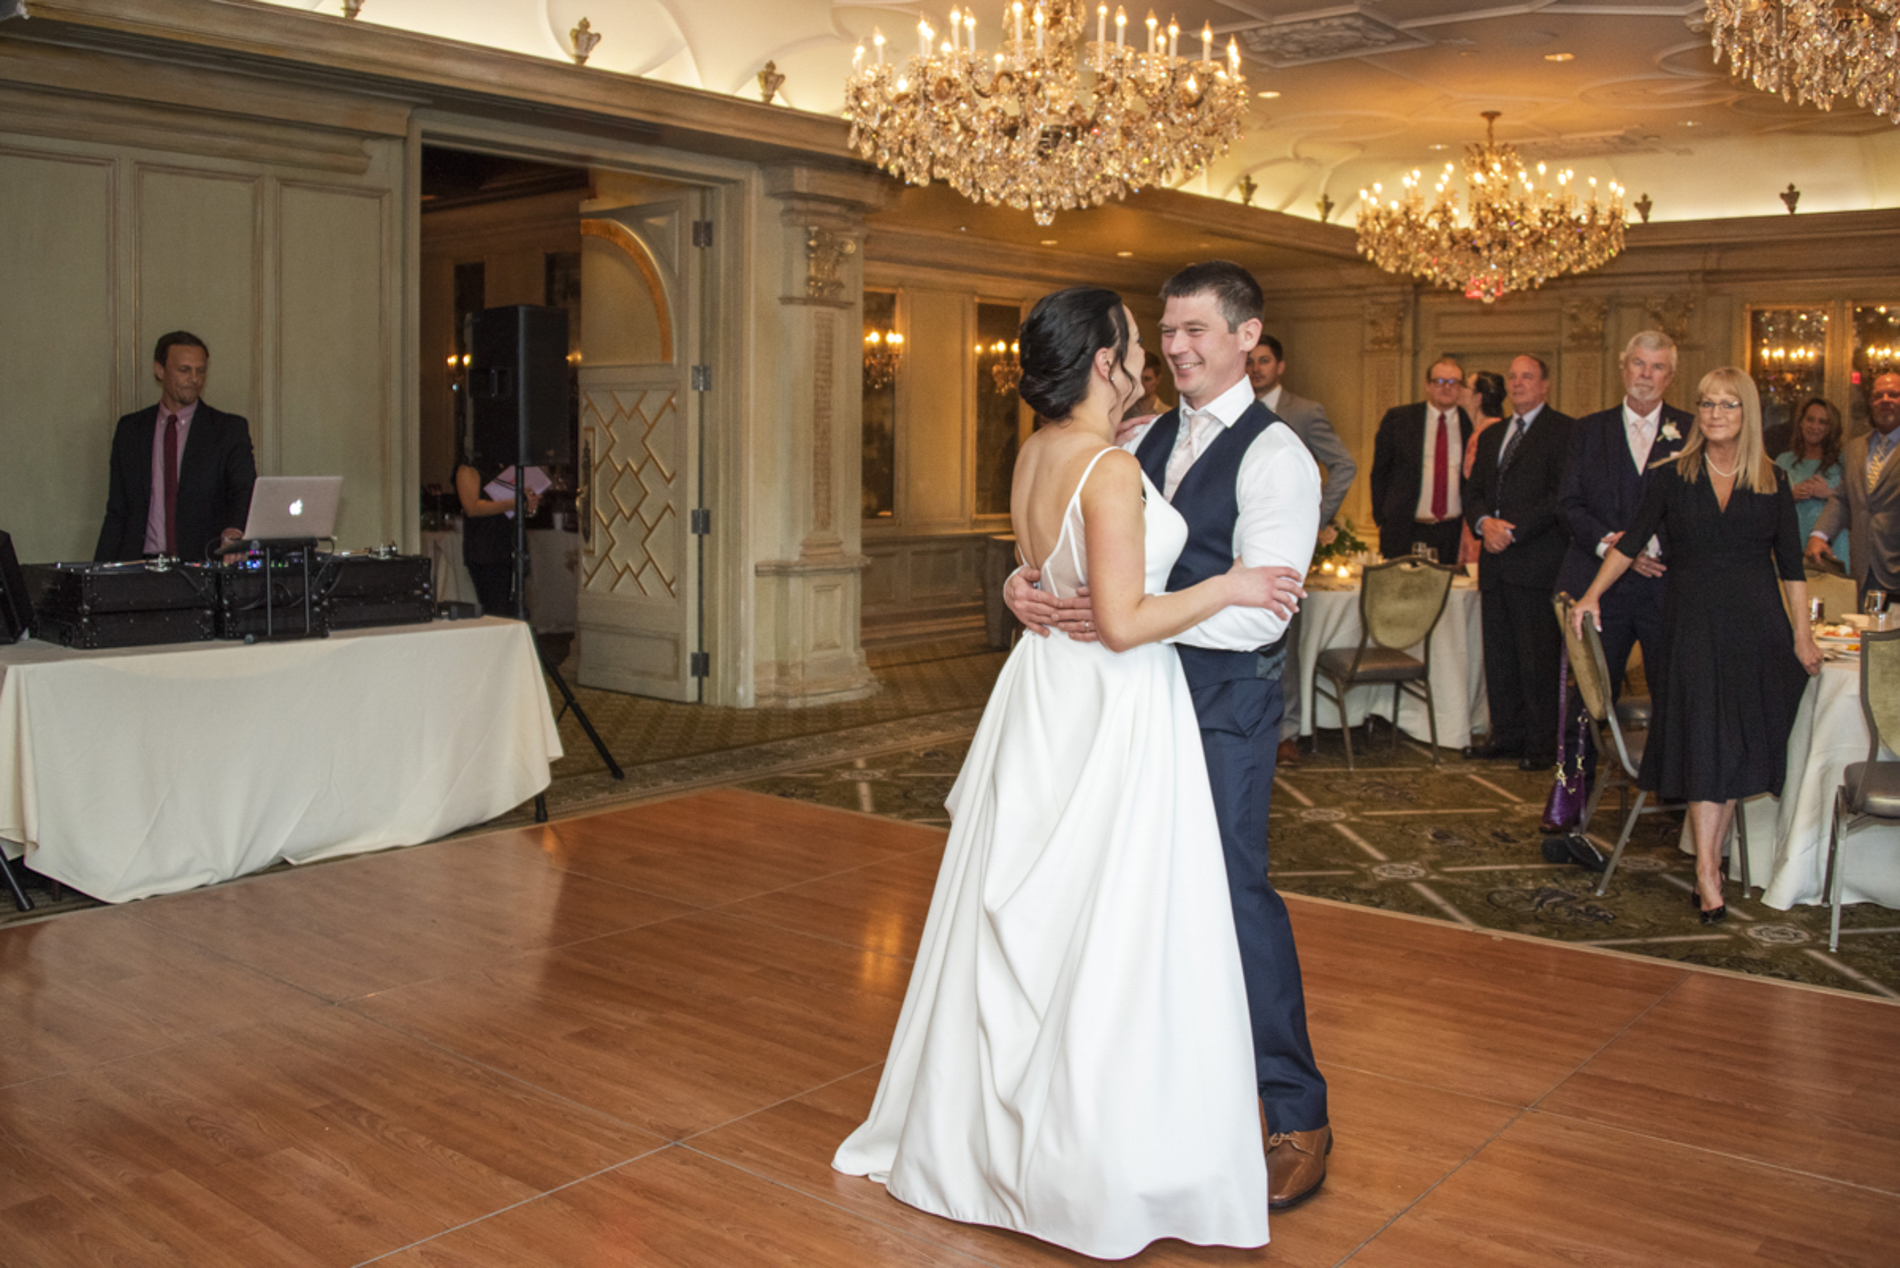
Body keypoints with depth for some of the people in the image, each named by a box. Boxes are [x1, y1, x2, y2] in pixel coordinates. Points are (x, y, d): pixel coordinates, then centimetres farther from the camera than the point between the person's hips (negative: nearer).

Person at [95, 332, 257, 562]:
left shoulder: (230, 429, 5)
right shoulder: (129, 429, 14)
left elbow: (244, 492, -9)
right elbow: (117, 510, 16)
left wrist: (233, 534, -30)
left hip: (205, 566, -3)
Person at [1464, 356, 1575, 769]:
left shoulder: (1564, 431, -2)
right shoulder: (1491, 437, 21)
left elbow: (1563, 495, -11)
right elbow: (1473, 492, 16)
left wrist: (1513, 530, -15)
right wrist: (1485, 523, -5)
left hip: (1538, 563, -7)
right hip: (1496, 563, 7)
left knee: (1539, 657, -4)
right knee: (1499, 655, 10)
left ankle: (1543, 744, 3)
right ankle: (1506, 733, 20)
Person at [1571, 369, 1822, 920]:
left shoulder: (1773, 481, 7)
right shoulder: (1670, 476, 3)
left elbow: (1791, 563, 8)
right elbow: (1631, 542, 3)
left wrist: (1802, 632, 4)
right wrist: (1593, 595, -7)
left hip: (1757, 626, 2)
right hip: (1693, 624, -2)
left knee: (1743, 744, 2)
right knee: (1705, 743, -8)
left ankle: (1709, 859, 11)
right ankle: (1708, 874, -9)